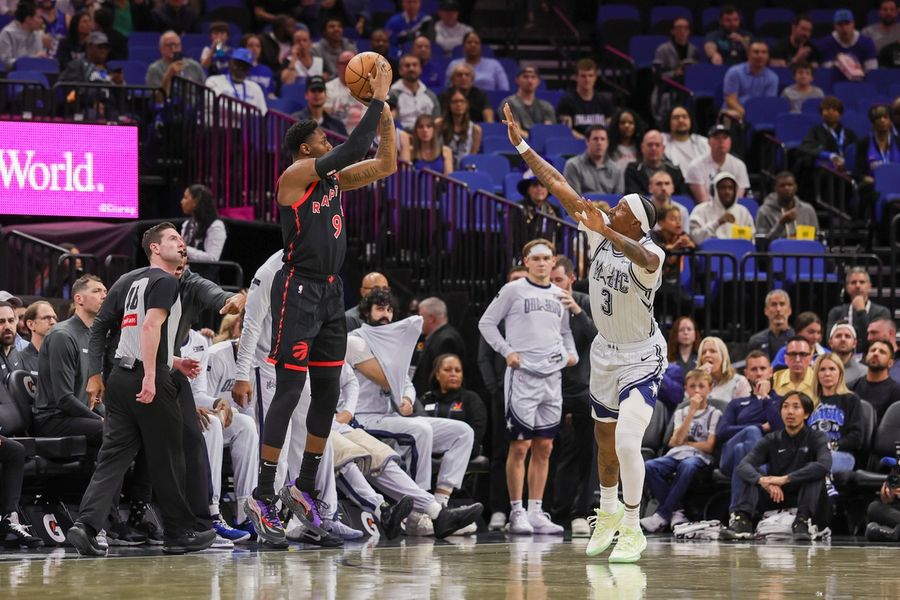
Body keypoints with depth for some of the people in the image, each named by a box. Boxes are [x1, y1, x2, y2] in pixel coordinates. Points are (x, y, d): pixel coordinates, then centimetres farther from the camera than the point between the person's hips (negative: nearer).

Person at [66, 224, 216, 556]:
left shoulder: (131, 280, 23)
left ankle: (86, 525, -15)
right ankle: (180, 532, 12)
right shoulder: (165, 281, -5)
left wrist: (174, 362, 32)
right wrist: (150, 376, -25)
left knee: (113, 457, 1)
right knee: (167, 460, 3)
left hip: (121, 377, 8)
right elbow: (151, 326, -19)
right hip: (149, 379, -8)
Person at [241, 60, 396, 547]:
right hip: (298, 289, -8)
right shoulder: (295, 175, -11)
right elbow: (353, 150, -21)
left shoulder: (334, 178, 13)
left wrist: (386, 117, 4)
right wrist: (377, 100, -14)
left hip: (330, 291, 8)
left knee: (328, 392, 9)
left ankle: (304, 487, 20)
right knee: (289, 391, -10)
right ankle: (263, 497, -8)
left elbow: (384, 165, 17)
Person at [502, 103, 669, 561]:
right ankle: (608, 511, 41)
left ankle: (632, 529, -6)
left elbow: (642, 257, -51)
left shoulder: (650, 253, -25)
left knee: (626, 442, -20)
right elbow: (560, 187, -7)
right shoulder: (601, 234, -8)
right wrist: (521, 145, -9)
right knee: (604, 440, 19)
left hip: (642, 359, -7)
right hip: (605, 352, 7)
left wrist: (606, 232, -67)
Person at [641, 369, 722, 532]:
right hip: (676, 455, 4)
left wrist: (684, 442, 5)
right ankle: (676, 511, -23)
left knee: (687, 466, -42)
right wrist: (692, 410, -1)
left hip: (699, 457, -4)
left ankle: (662, 515, -35)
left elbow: (709, 446, 0)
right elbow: (677, 440, 1)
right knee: (650, 466, -29)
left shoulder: (714, 414, 10)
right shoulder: (681, 413, 20)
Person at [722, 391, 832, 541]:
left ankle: (802, 522, -32)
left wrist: (785, 479, -35)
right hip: (775, 497, 2)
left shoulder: (816, 438, -6)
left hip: (804, 497, -2)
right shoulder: (771, 440, 0)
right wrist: (764, 481, -37)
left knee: (814, 471, -27)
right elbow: (743, 466, -15)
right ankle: (742, 520, -35)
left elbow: (824, 465, -29)